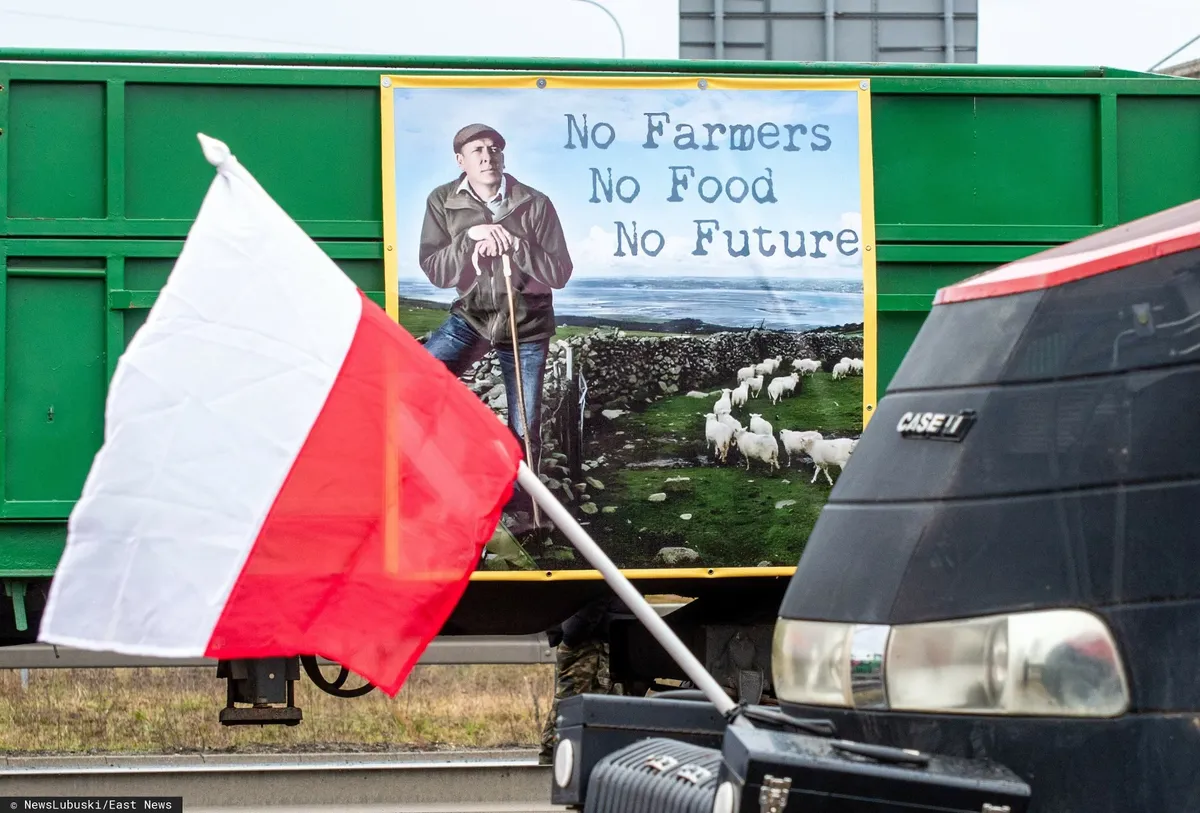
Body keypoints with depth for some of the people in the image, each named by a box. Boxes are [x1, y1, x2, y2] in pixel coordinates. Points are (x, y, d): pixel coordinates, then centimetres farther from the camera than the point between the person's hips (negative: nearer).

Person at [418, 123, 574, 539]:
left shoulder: (534, 204, -12)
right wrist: (470, 237, -25)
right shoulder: (442, 202, -7)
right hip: (472, 315, 1)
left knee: (525, 427, 3)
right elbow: (434, 271, -10)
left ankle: (521, 509, 23)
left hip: (527, 323, -1)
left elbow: (560, 273, -13)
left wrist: (513, 243, -26)